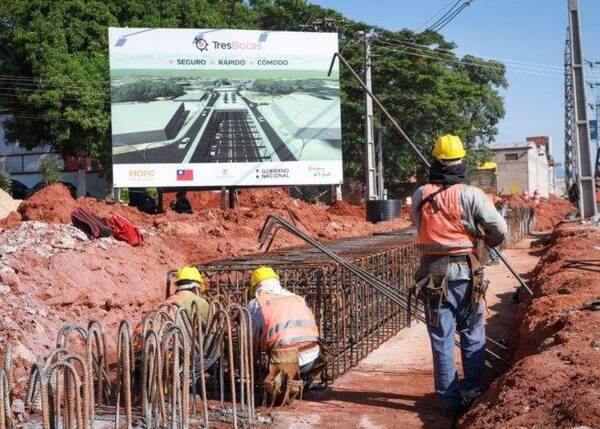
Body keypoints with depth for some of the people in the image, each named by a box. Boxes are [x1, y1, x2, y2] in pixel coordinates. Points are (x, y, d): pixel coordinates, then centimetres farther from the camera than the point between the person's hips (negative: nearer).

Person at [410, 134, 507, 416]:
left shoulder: (419, 196, -1)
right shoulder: (470, 194, -9)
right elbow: (500, 229, -7)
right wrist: (491, 241, 14)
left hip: (432, 272, 2)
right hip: (464, 271, -2)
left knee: (441, 338, 7)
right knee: (472, 335, 14)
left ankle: (449, 398, 10)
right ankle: (472, 390, 17)